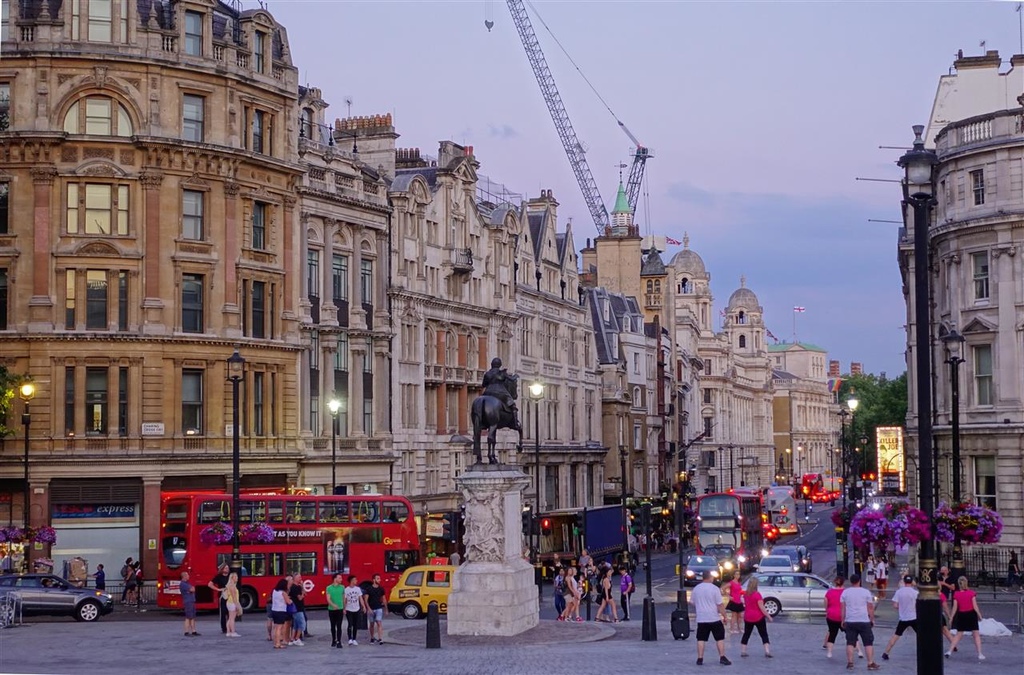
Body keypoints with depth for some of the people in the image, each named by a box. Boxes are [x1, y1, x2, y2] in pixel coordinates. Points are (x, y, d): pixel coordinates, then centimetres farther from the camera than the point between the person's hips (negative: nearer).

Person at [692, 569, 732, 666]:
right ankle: (722, 657, 3)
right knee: (720, 638, 6)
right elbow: (720, 605, -10)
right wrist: (724, 616, -2)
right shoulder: (714, 588, -10)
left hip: (701, 618, 4)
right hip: (714, 618, -4)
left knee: (701, 639, 5)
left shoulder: (696, 589, 5)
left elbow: (694, 604, 15)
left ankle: (700, 659, 3)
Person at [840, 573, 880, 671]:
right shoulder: (866, 592, 0)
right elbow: (870, 608, 1)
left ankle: (850, 663, 0)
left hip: (850, 621, 2)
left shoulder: (845, 592, 4)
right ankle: (871, 663, 0)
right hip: (864, 621, -2)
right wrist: (872, 619, 10)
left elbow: (843, 608, 4)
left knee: (850, 642, 5)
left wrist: (843, 621, 9)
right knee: (868, 642, 3)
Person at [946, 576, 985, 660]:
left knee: (958, 635, 13)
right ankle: (980, 654, 2)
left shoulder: (956, 594, -4)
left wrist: (951, 618, 4)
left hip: (961, 615, 2)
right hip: (971, 614, -2)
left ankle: (950, 651, 5)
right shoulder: (971, 593, -8)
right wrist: (979, 615, 1)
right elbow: (975, 606, -9)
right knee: (976, 634, 6)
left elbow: (955, 607, -3)